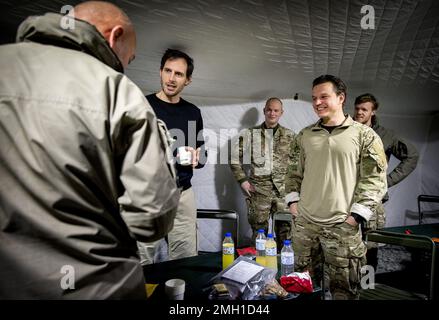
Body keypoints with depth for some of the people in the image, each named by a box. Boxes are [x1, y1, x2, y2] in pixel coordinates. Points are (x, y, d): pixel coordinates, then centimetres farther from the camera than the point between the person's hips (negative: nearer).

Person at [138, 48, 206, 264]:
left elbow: (202, 154, 18)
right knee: (144, 264, 0)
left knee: (187, 264, 5)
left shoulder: (193, 113, 11)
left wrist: (195, 159, -4)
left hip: (183, 195, 3)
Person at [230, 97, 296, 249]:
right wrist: (243, 180, -2)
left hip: (284, 190, 2)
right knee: (259, 230, 6)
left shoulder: (290, 136, 9)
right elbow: (235, 159, 4)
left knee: (286, 230, 6)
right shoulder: (250, 134, 3)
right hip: (259, 190, -1)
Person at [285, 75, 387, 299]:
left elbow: (375, 179, -5)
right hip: (303, 222, 4)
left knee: (343, 288, 10)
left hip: (342, 226, -3)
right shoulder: (305, 135, 9)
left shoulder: (364, 135, -2)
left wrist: (356, 215, -10)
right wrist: (292, 200, 5)